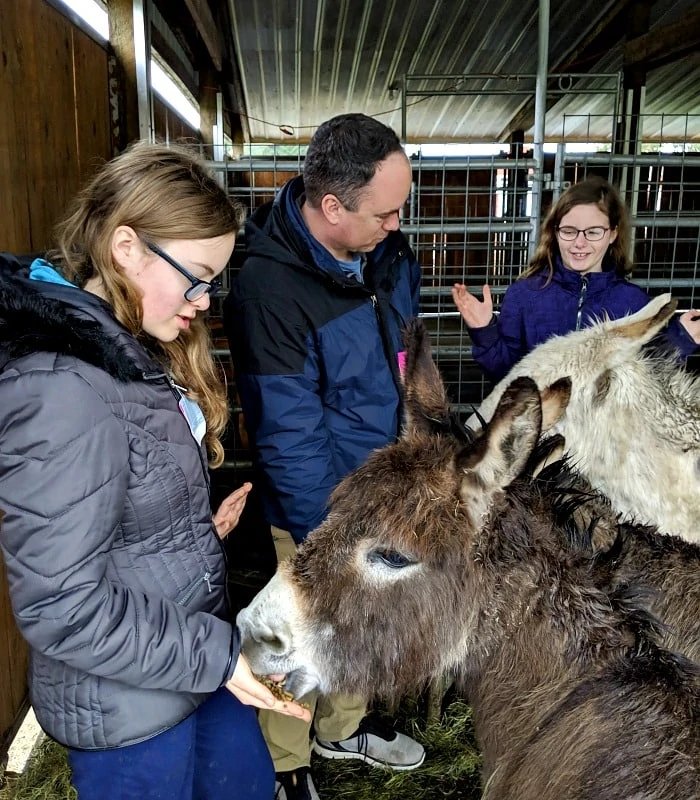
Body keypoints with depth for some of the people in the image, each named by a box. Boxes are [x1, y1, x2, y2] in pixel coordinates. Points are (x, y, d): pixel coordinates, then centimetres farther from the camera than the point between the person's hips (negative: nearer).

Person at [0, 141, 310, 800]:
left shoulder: (134, 349, 1)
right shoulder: (64, 387, -29)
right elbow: (61, 606, -27)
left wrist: (199, 529, -1)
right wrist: (216, 655, -22)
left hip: (195, 652, 8)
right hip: (127, 706, -8)